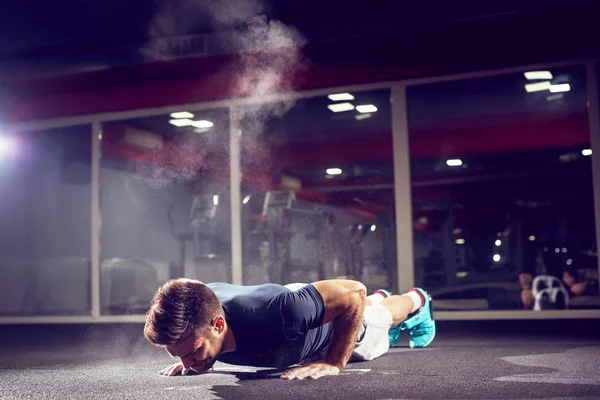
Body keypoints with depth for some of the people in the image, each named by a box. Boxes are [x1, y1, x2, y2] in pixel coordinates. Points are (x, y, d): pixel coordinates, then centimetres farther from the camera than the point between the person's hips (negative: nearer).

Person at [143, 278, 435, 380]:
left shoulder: (278, 313, -54)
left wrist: (334, 364, -42)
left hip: (339, 320, -4)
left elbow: (353, 293, -40)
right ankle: (378, 298, 74)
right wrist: (194, 358, -22)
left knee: (382, 318, 34)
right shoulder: (197, 310, -37)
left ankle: (416, 301, 67)